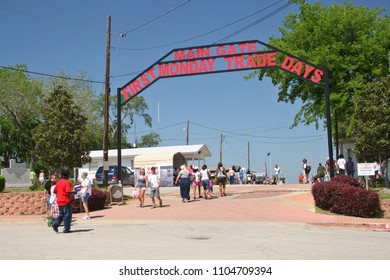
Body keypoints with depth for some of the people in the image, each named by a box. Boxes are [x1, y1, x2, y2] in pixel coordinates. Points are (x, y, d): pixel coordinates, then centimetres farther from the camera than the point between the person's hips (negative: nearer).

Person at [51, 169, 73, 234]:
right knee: (67, 215, 2)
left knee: (61, 214, 20)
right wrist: (72, 193, -3)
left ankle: (55, 224, 1)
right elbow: (68, 192, -21)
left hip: (59, 201, 7)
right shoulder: (67, 182, -13)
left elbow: (54, 191, 14)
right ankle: (66, 229, 3)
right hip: (66, 201, -7)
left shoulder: (58, 182, 9)